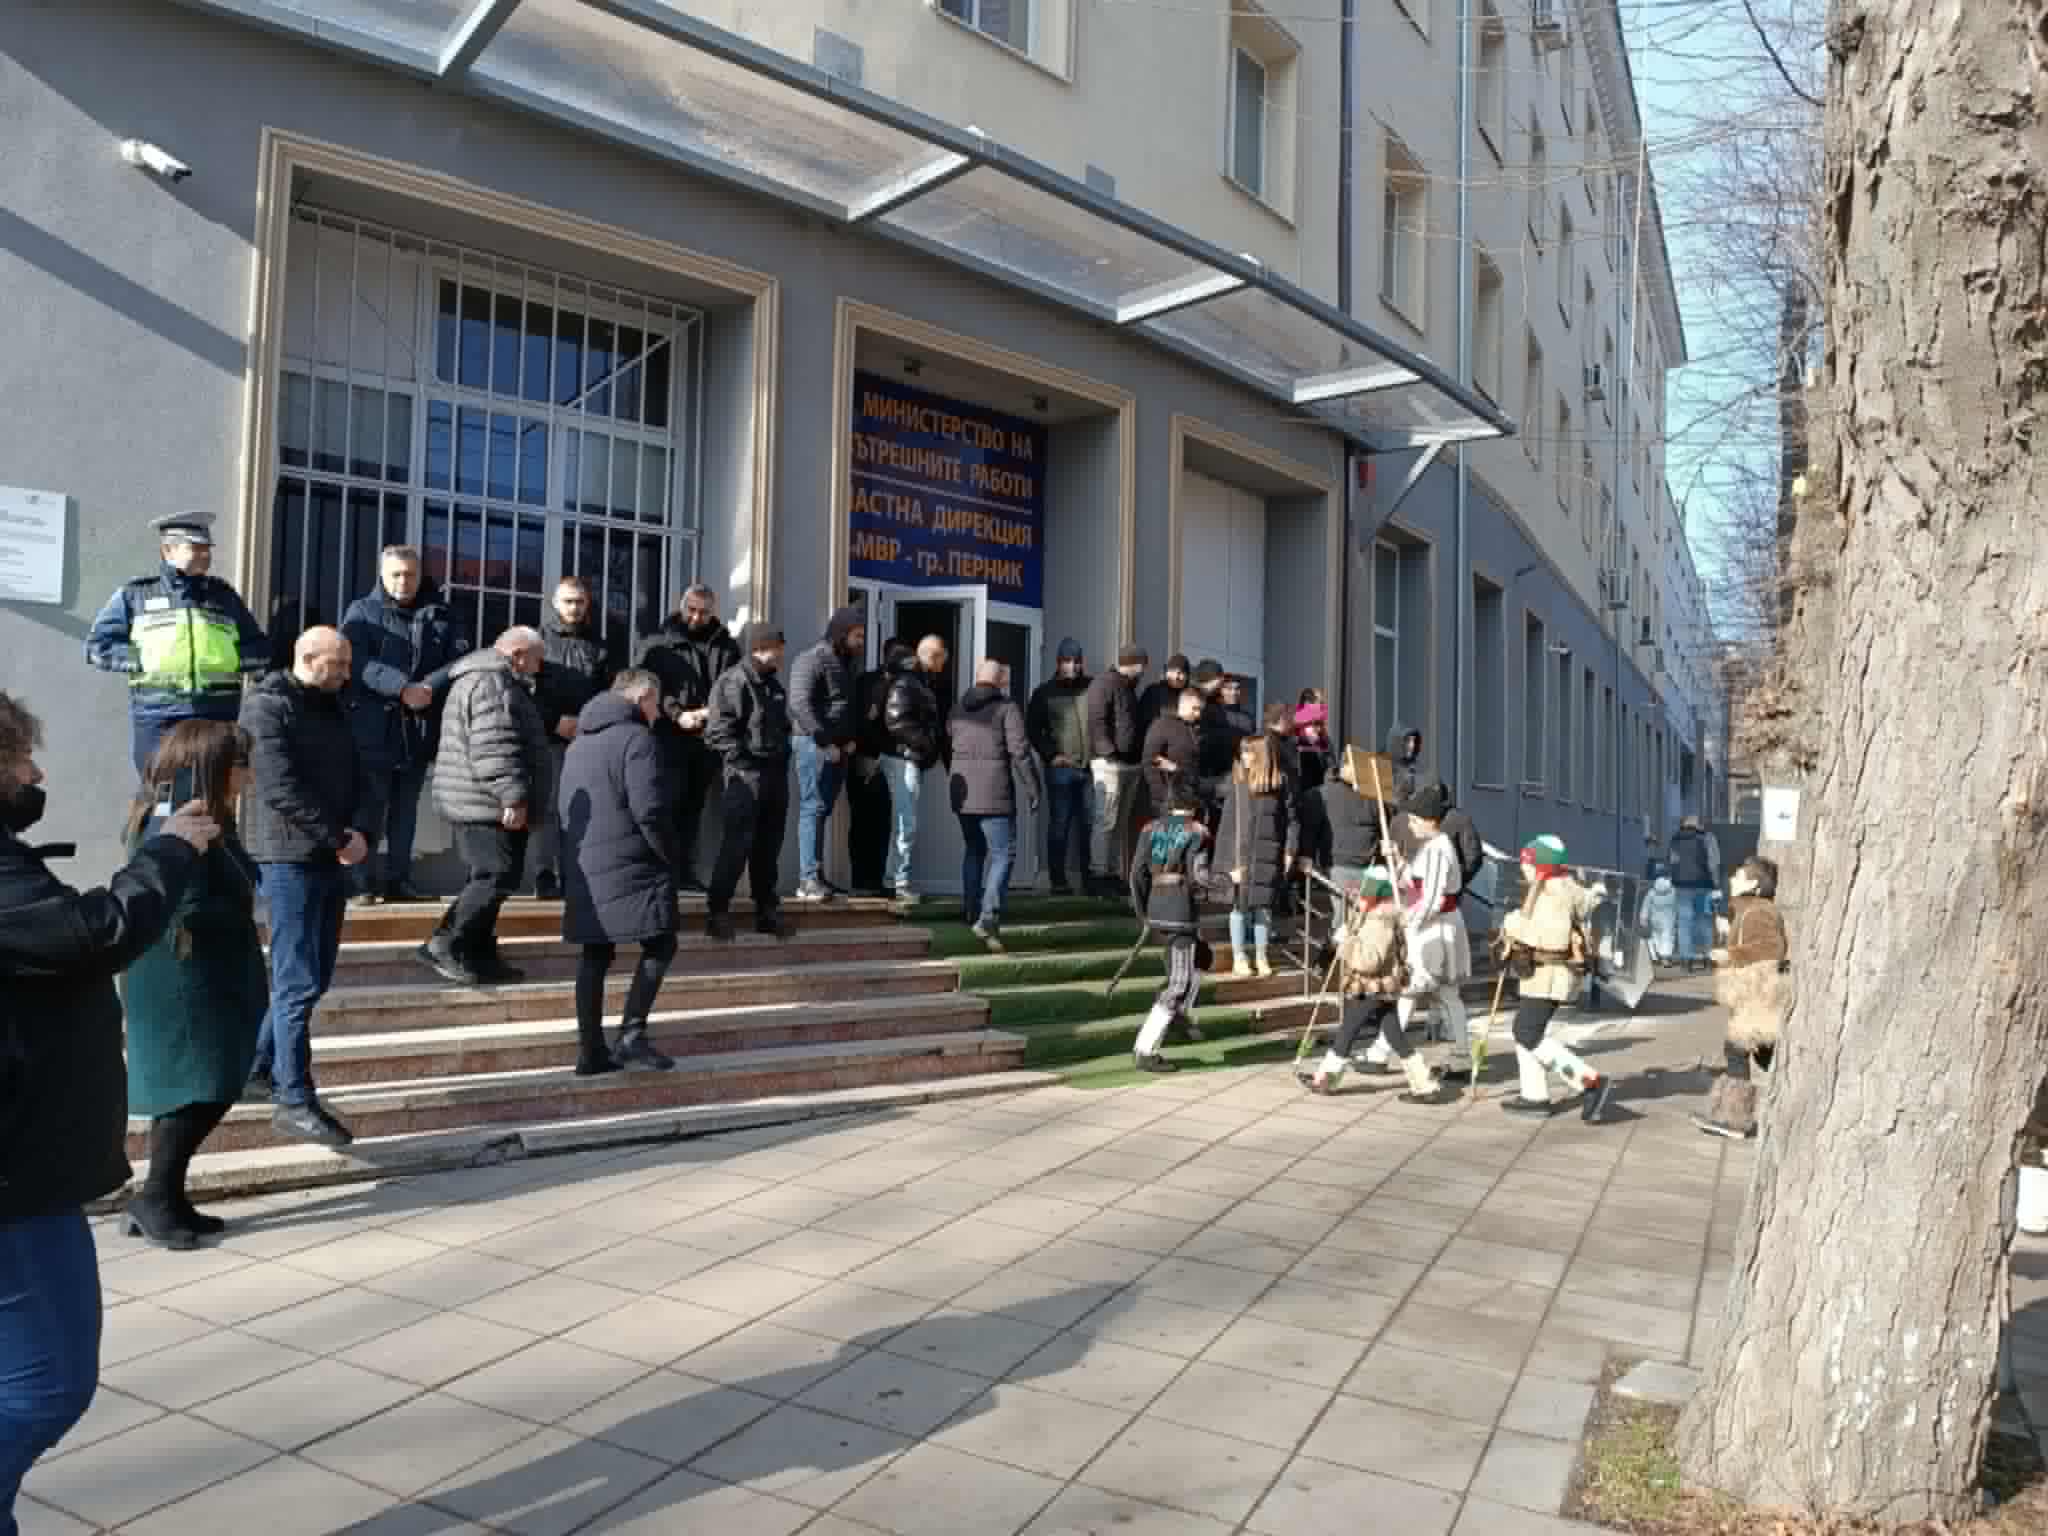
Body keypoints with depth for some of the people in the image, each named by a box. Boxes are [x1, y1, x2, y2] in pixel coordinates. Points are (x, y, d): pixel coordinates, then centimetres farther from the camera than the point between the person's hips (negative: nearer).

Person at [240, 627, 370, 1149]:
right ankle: (294, 1101, -4)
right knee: (298, 983, -8)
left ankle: (258, 1070, 27)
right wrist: (338, 838, -14)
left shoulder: (332, 708, 16)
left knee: (315, 979, 12)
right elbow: (281, 789, -18)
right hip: (290, 859, -8)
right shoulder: (267, 705, -8)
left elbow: (359, 778, 13)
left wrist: (360, 831, -6)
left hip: (332, 860, 8)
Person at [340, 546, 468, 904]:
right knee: (370, 809, -2)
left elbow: (462, 659, -1)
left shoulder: (441, 614, 10)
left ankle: (398, 880, 19)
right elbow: (357, 662, -12)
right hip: (374, 730, -3)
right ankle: (363, 883, 5)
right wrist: (402, 687, -24)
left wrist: (430, 687, -18)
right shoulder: (362, 612, 3)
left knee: (406, 810, 11)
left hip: (420, 731, 3)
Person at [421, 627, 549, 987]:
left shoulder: (490, 679, 22)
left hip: (481, 804, 11)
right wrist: (513, 796, -27)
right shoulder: (492, 683, -15)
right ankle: (445, 945, -9)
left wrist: (511, 797, 32)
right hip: (488, 805, -11)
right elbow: (495, 749, -25)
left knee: (487, 878, 13)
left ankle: (480, 956, 16)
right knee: (498, 877, -11)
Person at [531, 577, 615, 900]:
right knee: (546, 807, -7)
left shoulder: (598, 645, 17)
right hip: (547, 738, -3)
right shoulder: (538, 637, 6)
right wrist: (555, 721, -12)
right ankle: (544, 877, -2)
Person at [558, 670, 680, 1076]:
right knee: (660, 947, 1)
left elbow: (563, 808, 21)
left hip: (584, 869, 8)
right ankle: (631, 1036, -8)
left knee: (595, 958, 10)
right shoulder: (637, 738, -9)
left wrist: (578, 855, 20)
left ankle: (591, 1051, 11)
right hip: (630, 867, -8)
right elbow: (649, 810, -18)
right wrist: (670, 857, -6)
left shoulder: (578, 743, 19)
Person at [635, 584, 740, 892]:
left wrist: (712, 711, -17)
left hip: (708, 738, 3)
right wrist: (677, 715, -15)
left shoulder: (727, 646, 12)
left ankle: (686, 870, 13)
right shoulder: (658, 643, 7)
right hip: (669, 737, -3)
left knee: (694, 805, 8)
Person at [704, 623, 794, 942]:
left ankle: (767, 909, 21)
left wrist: (782, 757, 13)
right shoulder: (733, 682, -12)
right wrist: (744, 762, -16)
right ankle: (717, 912, -1)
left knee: (769, 847, 13)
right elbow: (718, 733, -18)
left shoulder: (774, 683, 17)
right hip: (746, 775, -8)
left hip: (776, 774, 8)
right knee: (737, 846, -8)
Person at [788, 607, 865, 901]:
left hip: (838, 747, 8)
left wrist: (850, 738, 9)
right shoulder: (812, 660, -9)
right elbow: (800, 704, -18)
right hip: (815, 744, -8)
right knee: (813, 809, -9)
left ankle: (815, 875, 12)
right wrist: (825, 742, -18)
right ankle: (809, 879, -9)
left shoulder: (845, 663, 18)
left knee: (823, 811, 8)